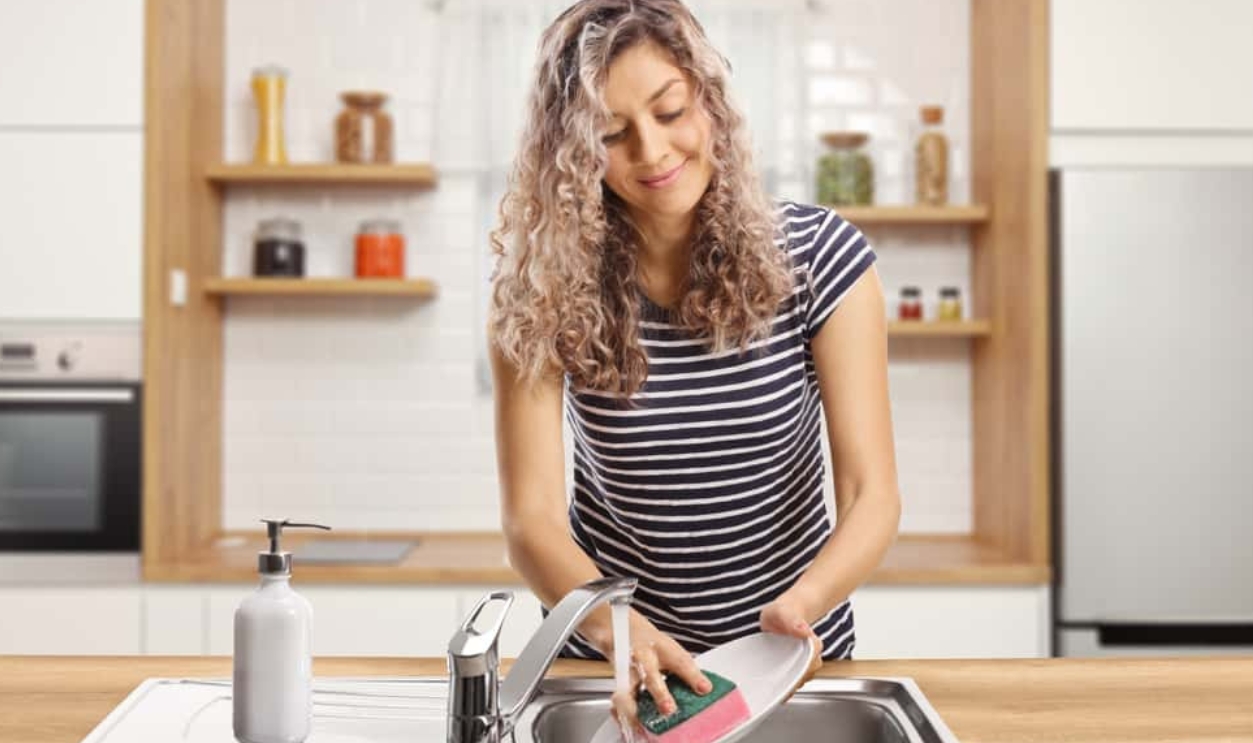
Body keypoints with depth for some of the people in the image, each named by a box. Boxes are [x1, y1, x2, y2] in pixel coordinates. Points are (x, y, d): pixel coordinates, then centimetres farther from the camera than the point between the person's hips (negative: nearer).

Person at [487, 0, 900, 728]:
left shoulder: (818, 256, -14)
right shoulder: (543, 284, -14)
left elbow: (872, 495, -16)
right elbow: (531, 516, -18)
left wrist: (799, 606, -34)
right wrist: (618, 629, -36)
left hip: (789, 647, 0)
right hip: (612, 649, 0)